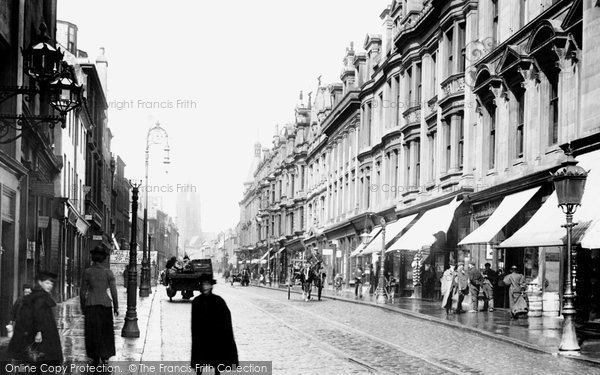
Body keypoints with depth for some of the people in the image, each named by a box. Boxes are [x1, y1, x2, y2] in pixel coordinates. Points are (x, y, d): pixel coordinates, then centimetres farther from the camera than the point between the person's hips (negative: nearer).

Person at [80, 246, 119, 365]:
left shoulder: (87, 272, -4)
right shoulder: (108, 272, -6)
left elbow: (83, 292, 0)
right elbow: (113, 291, -5)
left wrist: (82, 307, 11)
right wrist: (116, 307, 5)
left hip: (90, 305, 0)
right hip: (105, 304, 0)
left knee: (93, 332, 11)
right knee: (105, 332, 14)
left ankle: (96, 358, 10)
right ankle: (104, 357, 13)